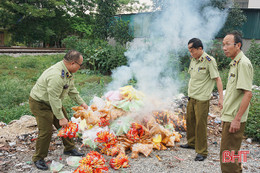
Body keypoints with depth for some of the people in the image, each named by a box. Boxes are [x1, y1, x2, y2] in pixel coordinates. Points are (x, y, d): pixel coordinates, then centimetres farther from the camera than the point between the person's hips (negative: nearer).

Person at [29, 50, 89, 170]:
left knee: (65, 125, 13)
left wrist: (81, 103, 12)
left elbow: (72, 89, 11)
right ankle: (38, 158, 10)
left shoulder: (68, 72, -3)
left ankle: (69, 149, 30)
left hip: (53, 101, 10)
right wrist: (61, 118, -27)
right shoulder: (56, 76, -35)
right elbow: (54, 99, -32)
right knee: (46, 131, -10)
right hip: (39, 103, -9)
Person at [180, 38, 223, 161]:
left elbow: (217, 79, -15)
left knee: (200, 125, -2)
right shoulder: (193, 60, 8)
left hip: (202, 99, -7)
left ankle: (202, 152, 11)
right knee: (190, 121, 17)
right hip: (191, 97, 7)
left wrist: (221, 97, -20)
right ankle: (192, 143, 37)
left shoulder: (209, 61, -14)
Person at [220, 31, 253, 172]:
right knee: (232, 151, 21)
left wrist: (237, 119, -24)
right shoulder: (234, 63, 14)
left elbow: (248, 94, -23)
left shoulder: (243, 63, -17)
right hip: (229, 117, 10)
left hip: (234, 119, -10)